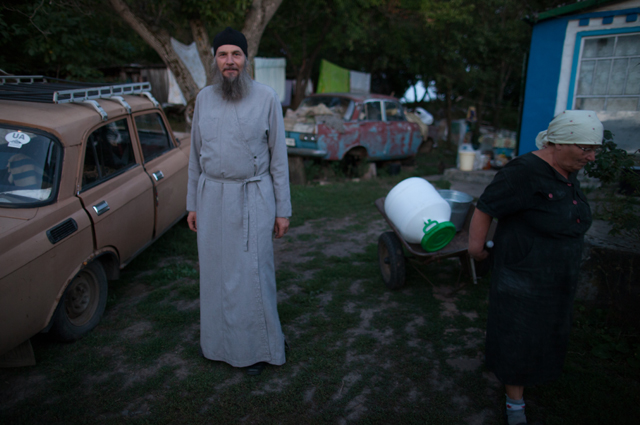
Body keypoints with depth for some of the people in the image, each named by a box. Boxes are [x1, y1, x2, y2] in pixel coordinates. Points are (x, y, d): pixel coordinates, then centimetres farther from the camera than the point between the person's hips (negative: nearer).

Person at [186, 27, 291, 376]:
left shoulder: (267, 98, -7)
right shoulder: (204, 99, 4)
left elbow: (278, 156, -5)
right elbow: (196, 155, 10)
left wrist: (283, 209, -6)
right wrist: (192, 203, 10)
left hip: (252, 198, -4)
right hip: (212, 197, 4)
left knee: (252, 275, 1)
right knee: (215, 272, 13)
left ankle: (256, 346, 21)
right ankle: (218, 337, 34)